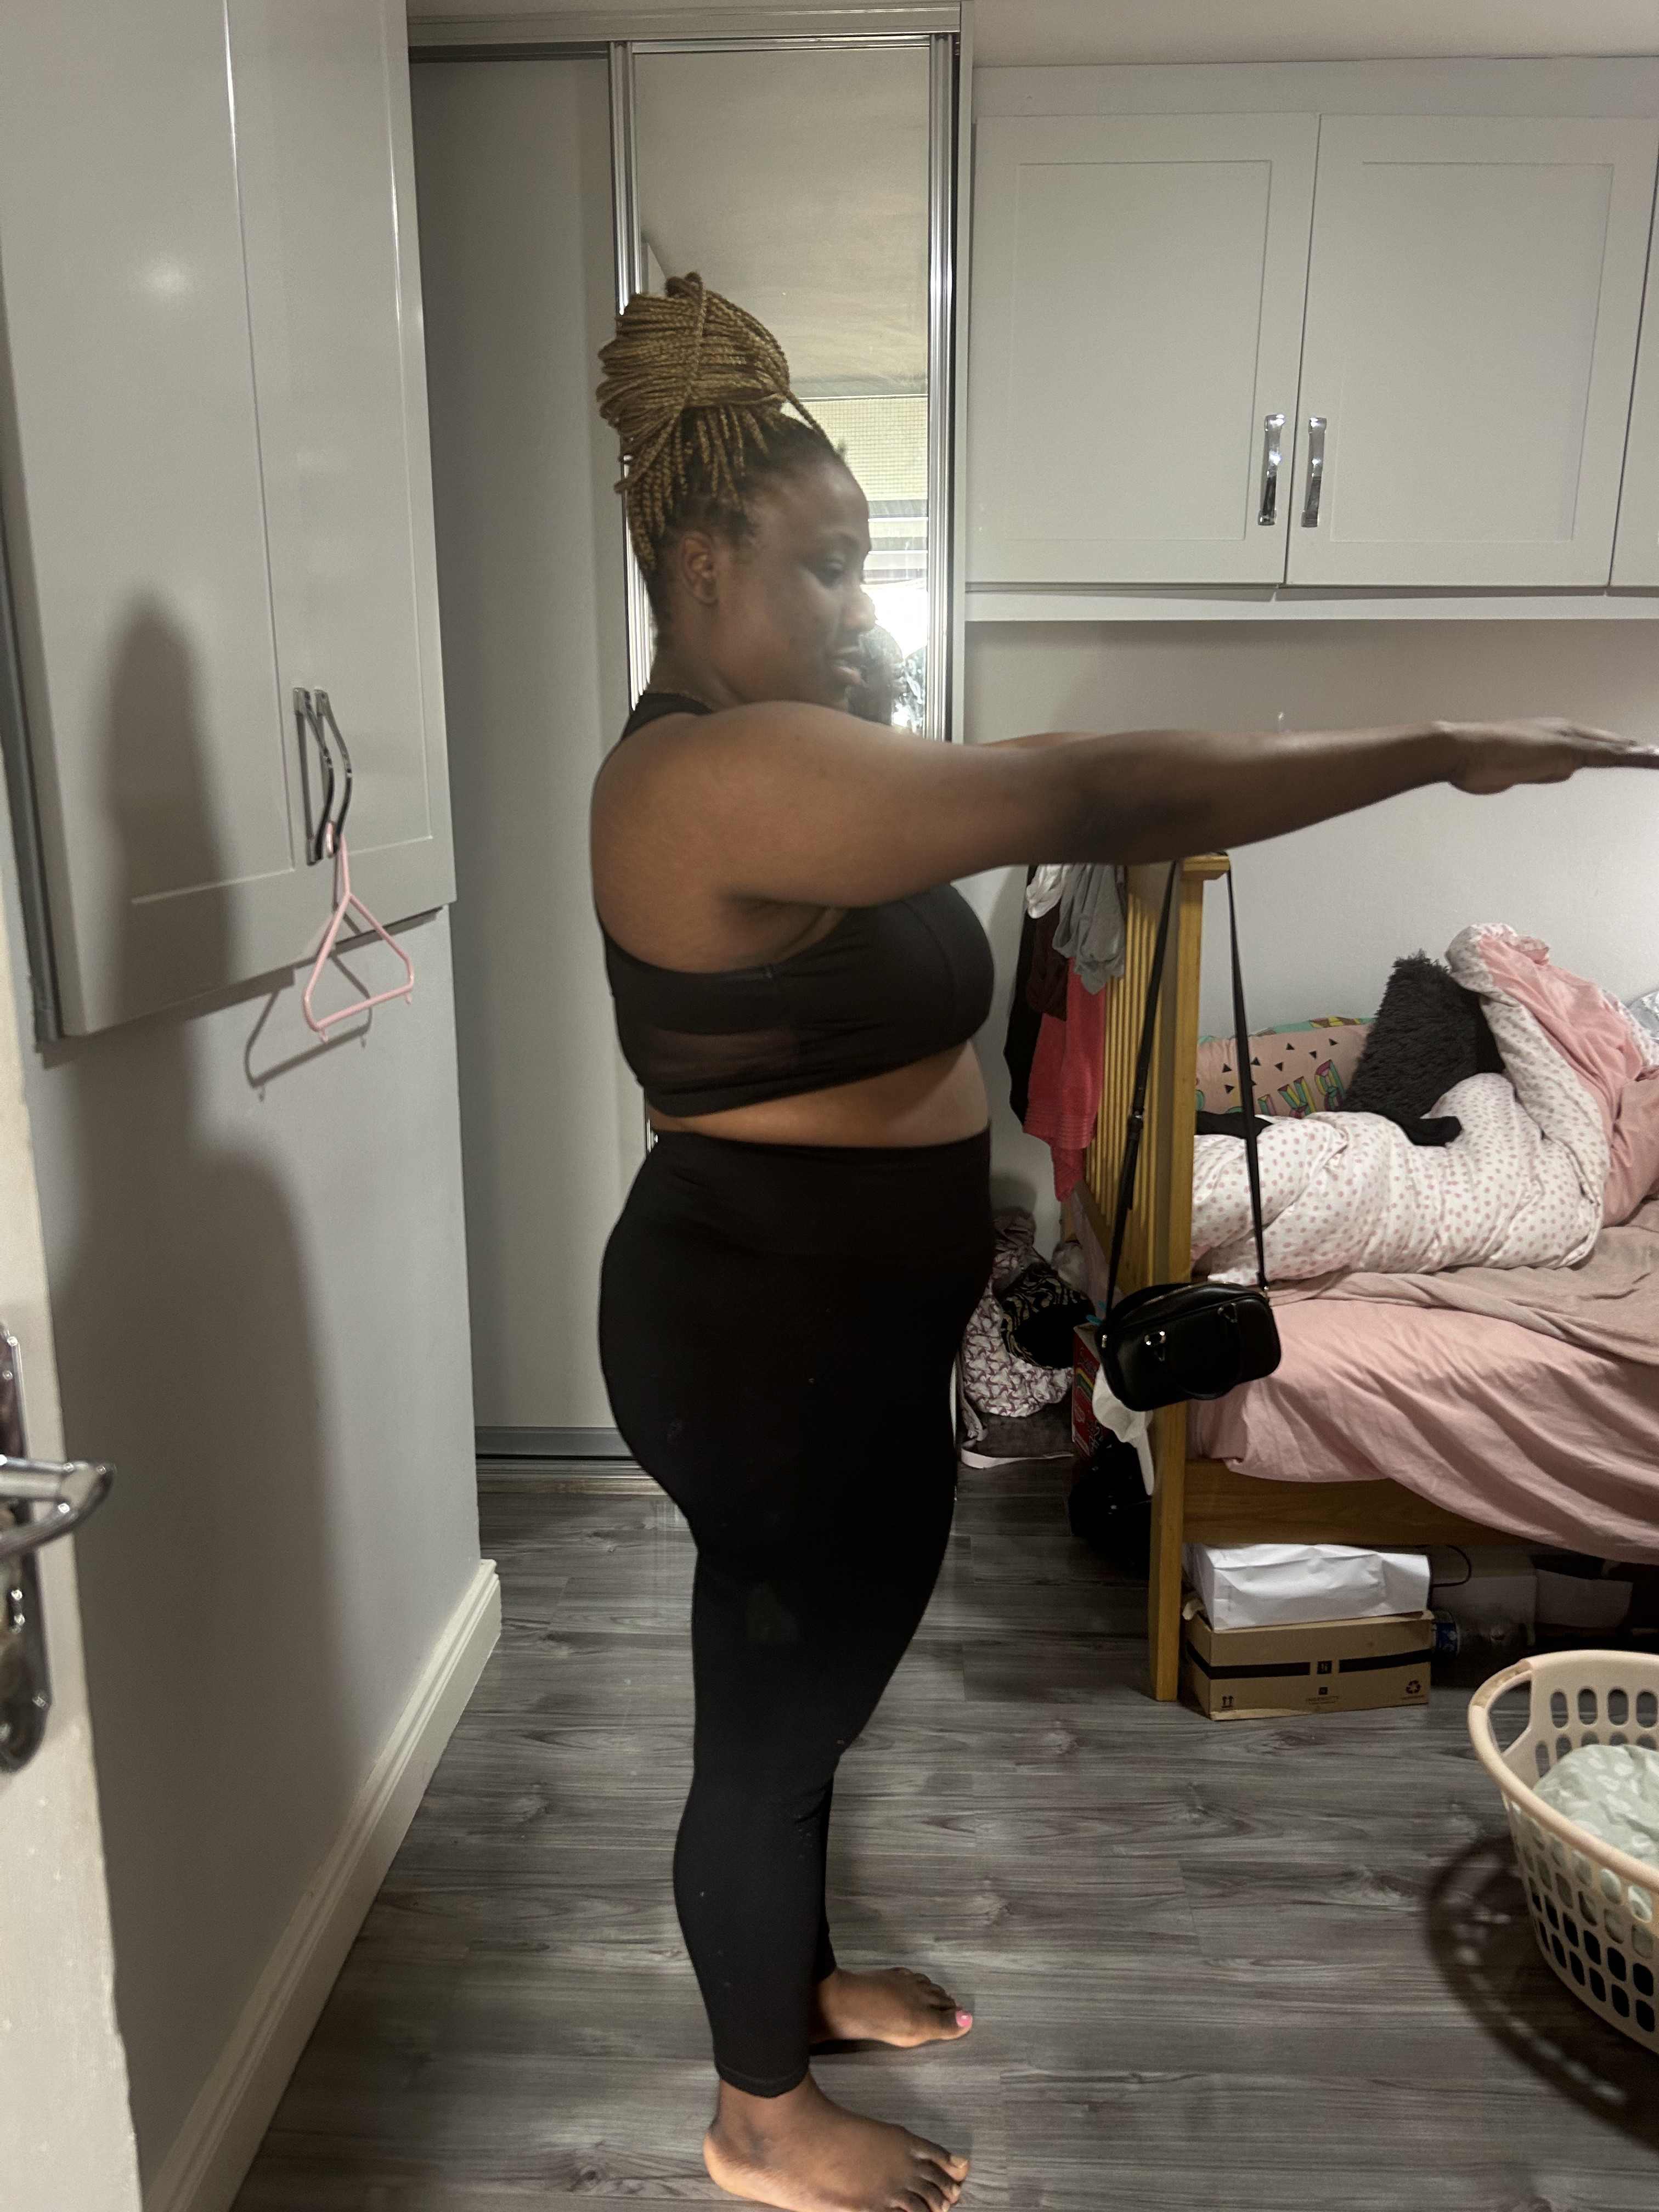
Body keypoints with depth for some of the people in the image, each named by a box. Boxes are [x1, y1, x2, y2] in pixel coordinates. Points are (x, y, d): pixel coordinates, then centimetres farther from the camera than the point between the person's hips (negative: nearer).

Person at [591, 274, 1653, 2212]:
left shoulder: (739, 761, 10)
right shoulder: (737, 772, -25)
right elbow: (1088, 794, -30)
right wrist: (1437, 753, -23)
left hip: (811, 1322, 10)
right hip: (772, 1344, -10)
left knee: (803, 1687, 26)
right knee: (773, 1716, 10)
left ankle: (799, 1981, 51)